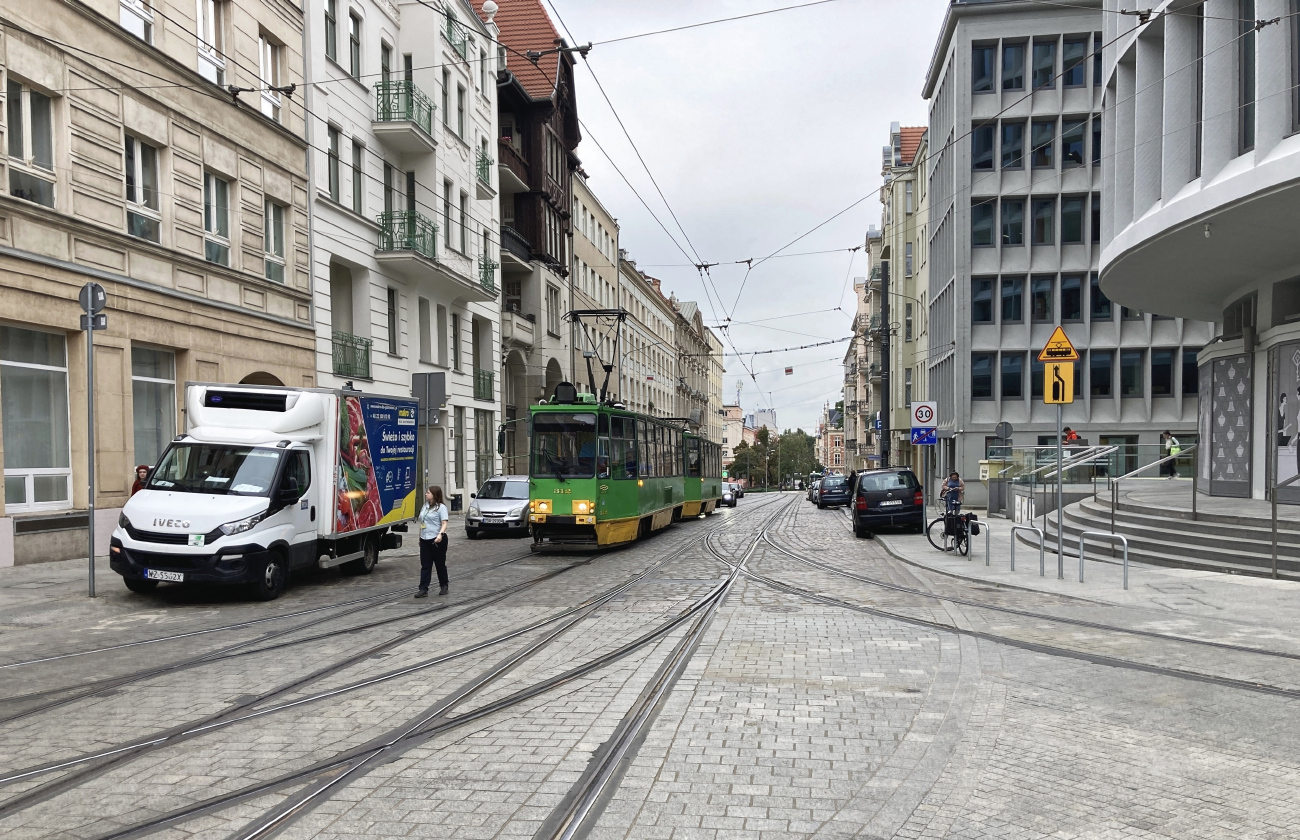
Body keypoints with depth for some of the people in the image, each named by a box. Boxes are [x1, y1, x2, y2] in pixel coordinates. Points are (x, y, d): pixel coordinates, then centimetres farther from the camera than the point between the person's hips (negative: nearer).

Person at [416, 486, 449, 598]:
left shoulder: (441, 507, -7)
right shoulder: (425, 506, 15)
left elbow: (444, 523, -16)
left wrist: (440, 534, -32)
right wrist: (420, 537, 19)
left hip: (437, 540, -6)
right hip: (425, 540, 6)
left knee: (440, 564, 6)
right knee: (425, 565, 2)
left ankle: (443, 586, 21)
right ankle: (423, 589, 0)